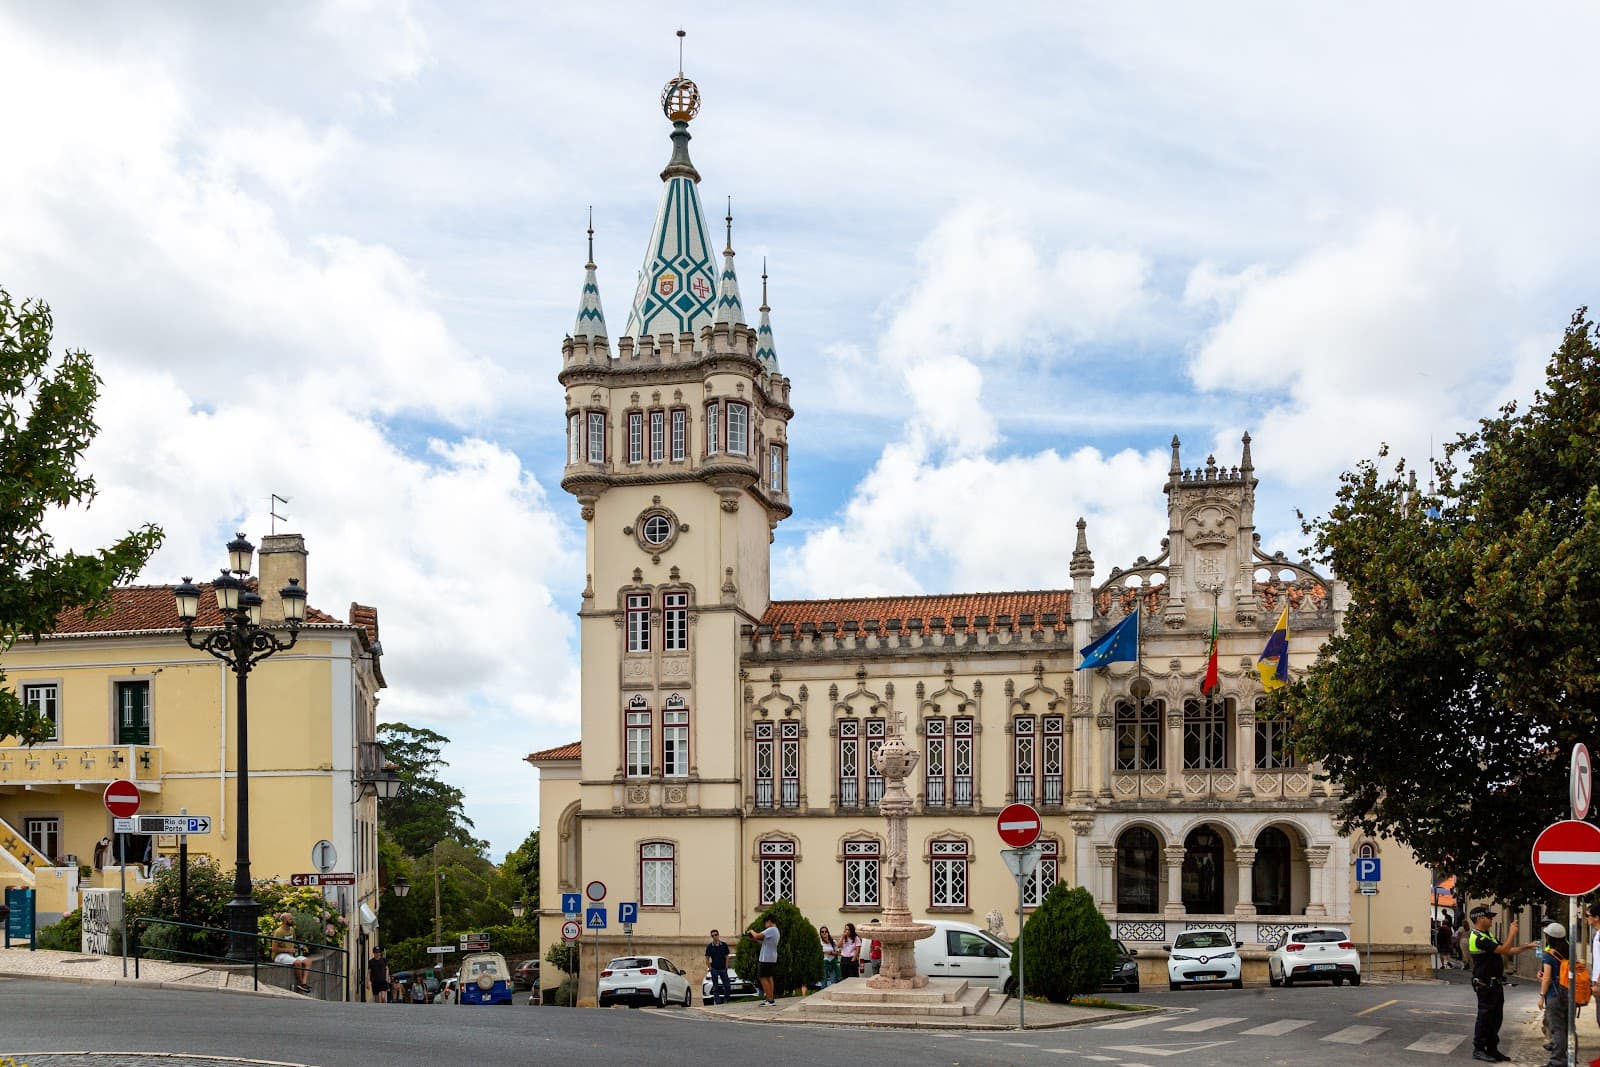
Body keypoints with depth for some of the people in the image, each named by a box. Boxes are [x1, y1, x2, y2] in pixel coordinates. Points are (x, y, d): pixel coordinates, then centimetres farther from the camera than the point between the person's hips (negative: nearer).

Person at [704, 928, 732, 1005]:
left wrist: (726, 967, 0)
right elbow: (707, 958, 4)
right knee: (715, 987, 2)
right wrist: (709, 968, -4)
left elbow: (726, 957, 7)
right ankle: (717, 1001, 6)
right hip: (714, 969, -1)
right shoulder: (709, 947, -1)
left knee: (727, 986, -1)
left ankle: (725, 1000, 13)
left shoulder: (724, 945, 2)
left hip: (723, 969, 1)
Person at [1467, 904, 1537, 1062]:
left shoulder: (1487, 936, 17)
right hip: (1485, 985, -10)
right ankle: (1478, 1049, 2)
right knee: (1485, 1017, -4)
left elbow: (1507, 951, 18)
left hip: (1495, 983, 10)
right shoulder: (1478, 938, -19)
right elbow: (1504, 950, -23)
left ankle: (1492, 1049, 20)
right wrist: (1512, 933, -13)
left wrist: (1526, 947, 11)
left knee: (1496, 1017, 13)